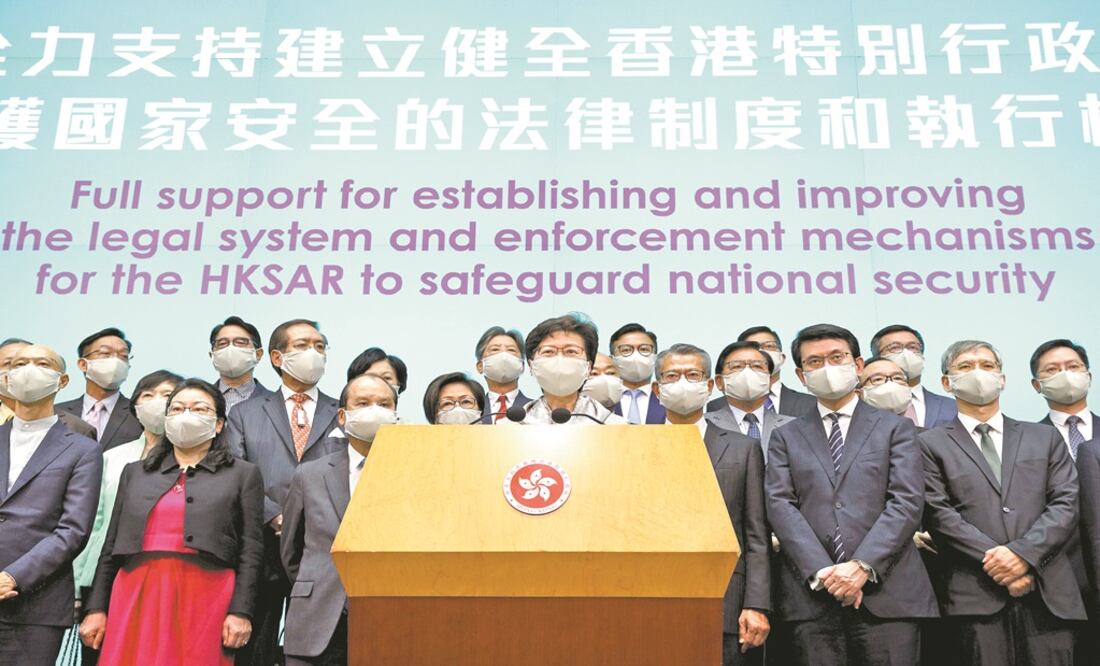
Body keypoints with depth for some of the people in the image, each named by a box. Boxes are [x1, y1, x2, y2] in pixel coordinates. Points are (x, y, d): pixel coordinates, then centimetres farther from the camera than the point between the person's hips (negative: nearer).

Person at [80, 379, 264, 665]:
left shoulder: (242, 474, 9)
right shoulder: (135, 472, 18)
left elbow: (250, 552, 2)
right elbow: (111, 547, 16)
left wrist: (240, 612, -7)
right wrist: (97, 607, 7)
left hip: (205, 602, -2)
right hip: (136, 599, 3)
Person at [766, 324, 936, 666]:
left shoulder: (895, 428, 12)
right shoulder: (786, 437, 15)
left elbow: (907, 502, 0)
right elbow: (780, 506, 2)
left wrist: (863, 565, -12)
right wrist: (821, 571, -11)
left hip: (886, 590, -1)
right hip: (810, 595, 1)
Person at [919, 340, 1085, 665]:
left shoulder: (1045, 438, 18)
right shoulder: (931, 444, 9)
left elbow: (1066, 504, 7)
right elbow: (939, 514, -1)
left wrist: (1023, 553, -9)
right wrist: (993, 560, -12)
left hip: (1049, 592, 2)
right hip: (975, 596, -2)